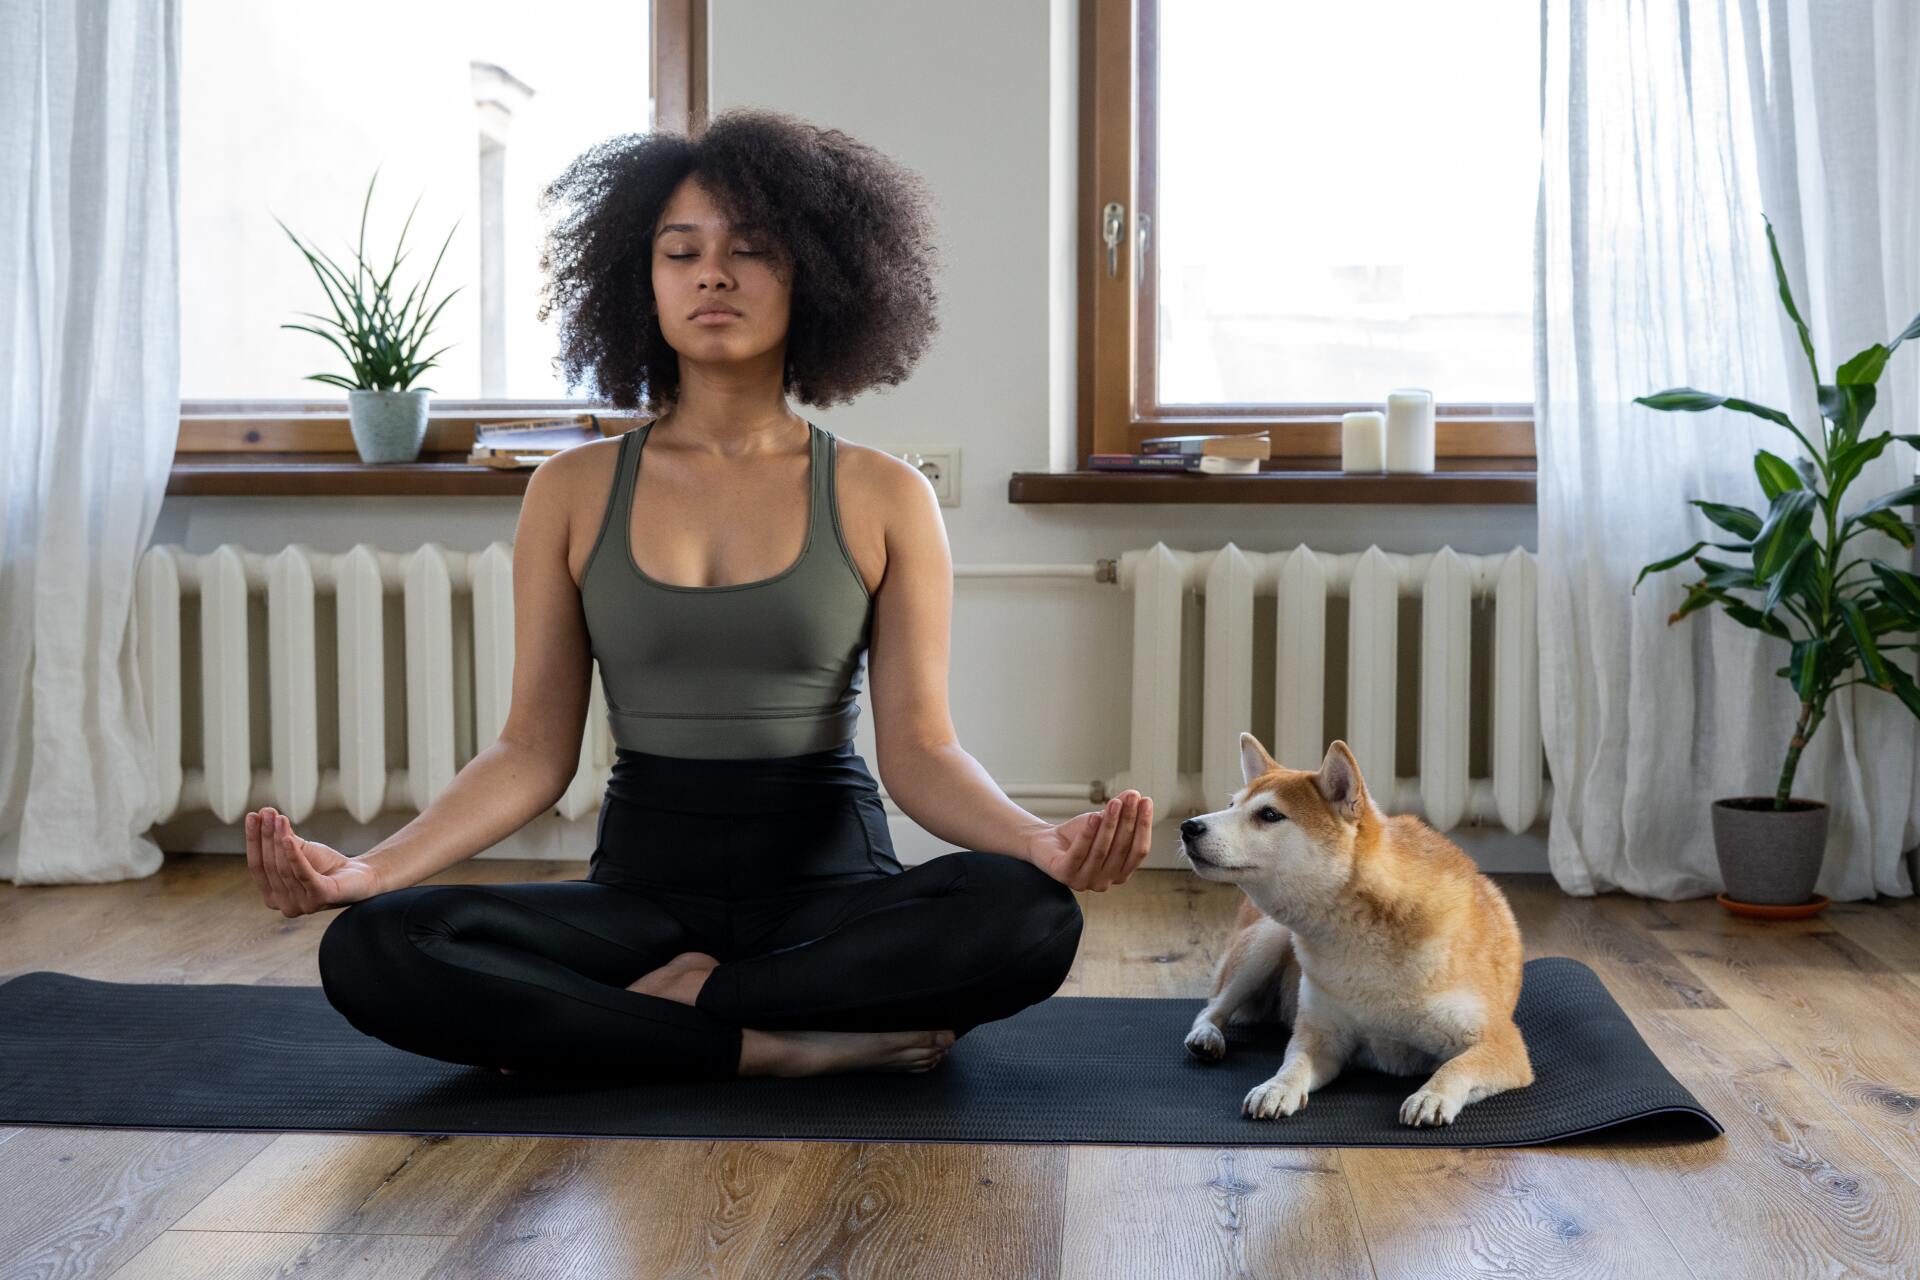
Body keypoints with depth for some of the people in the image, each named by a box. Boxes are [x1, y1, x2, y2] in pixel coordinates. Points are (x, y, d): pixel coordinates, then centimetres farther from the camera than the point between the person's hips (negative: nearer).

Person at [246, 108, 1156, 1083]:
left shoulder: (883, 498, 2)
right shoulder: (574, 492, 6)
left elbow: (918, 747, -3)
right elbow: (534, 749, 3)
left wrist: (1039, 841, -23)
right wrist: (370, 866, -13)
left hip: (832, 878, -1)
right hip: (642, 881, 1)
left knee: (1028, 915, -33)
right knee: (369, 950, -26)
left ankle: (680, 1001, -15)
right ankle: (805, 1045, -21)